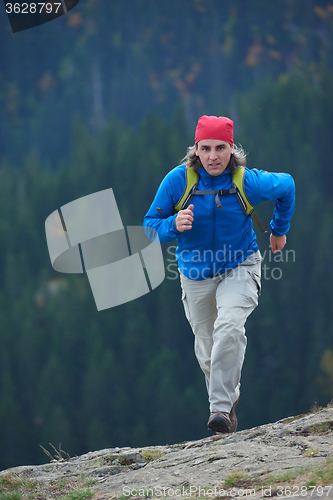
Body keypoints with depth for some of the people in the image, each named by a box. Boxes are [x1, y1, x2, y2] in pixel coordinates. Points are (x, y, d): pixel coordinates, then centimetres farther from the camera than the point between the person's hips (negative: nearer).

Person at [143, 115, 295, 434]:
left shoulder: (248, 182, -16)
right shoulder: (177, 180, -15)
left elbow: (286, 186, 5)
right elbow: (150, 224, -8)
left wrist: (280, 229, 18)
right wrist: (174, 225, -30)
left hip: (239, 267, -2)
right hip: (196, 273, 2)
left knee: (229, 328, -29)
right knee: (207, 350, 10)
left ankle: (221, 408, -28)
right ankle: (228, 403, 37)